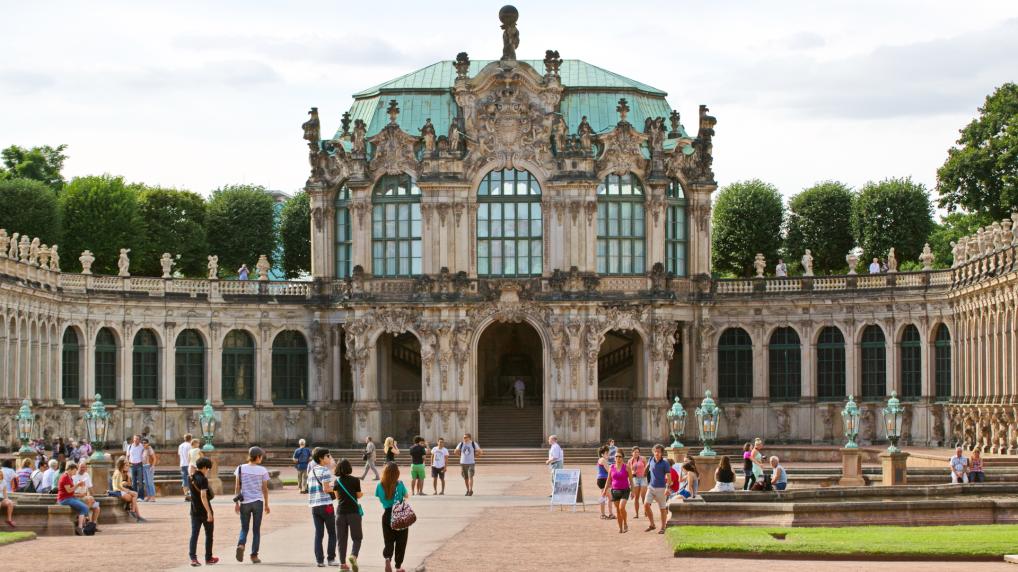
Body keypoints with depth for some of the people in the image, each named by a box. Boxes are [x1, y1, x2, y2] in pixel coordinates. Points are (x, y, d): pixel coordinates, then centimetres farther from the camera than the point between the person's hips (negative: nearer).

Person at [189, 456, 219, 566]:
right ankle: (208, 558, 19)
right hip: (205, 511, -5)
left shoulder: (191, 479, 5)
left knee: (194, 534, 1)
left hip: (194, 511, 5)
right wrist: (209, 512, -25)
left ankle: (193, 558, -12)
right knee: (209, 534, 10)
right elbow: (203, 496, -24)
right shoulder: (203, 479, -17)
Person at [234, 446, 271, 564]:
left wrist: (236, 502, 5)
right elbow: (265, 488, 0)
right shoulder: (262, 470, -4)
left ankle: (241, 544, -18)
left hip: (244, 502, 1)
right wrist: (266, 504, 10)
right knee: (256, 530, 9)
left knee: (244, 528, 11)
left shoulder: (240, 468, 0)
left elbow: (237, 486, -1)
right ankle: (254, 555, 8)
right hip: (257, 502, -1)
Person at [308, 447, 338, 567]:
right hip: (326, 505, -6)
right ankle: (331, 558, 4)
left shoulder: (312, 471, 14)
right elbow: (326, 489, -16)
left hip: (314, 505, 6)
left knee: (318, 533, 6)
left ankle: (319, 560, 3)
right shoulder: (325, 471, -9)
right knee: (332, 533, 6)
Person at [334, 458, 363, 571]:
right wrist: (361, 493, 21)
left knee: (342, 539, 8)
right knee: (357, 537, 6)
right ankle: (353, 555, -20)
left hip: (340, 511, 3)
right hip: (353, 511, -3)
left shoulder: (337, 481, 3)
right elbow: (359, 495, 0)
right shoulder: (355, 480, -8)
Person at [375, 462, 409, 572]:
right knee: (401, 542, 13)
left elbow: (380, 500, 2)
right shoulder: (399, 485, -14)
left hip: (387, 516, 2)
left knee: (389, 542, 12)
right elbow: (406, 496, 2)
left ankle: (387, 557, -17)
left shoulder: (380, 486, -8)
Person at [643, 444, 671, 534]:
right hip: (651, 487, 4)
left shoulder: (665, 463, -9)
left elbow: (669, 476, -13)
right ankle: (652, 524, 3)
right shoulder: (651, 460, 5)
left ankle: (662, 528, 13)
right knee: (646, 505, -10)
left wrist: (668, 488, -24)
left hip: (661, 488, -4)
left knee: (662, 509, 3)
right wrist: (648, 484, 24)